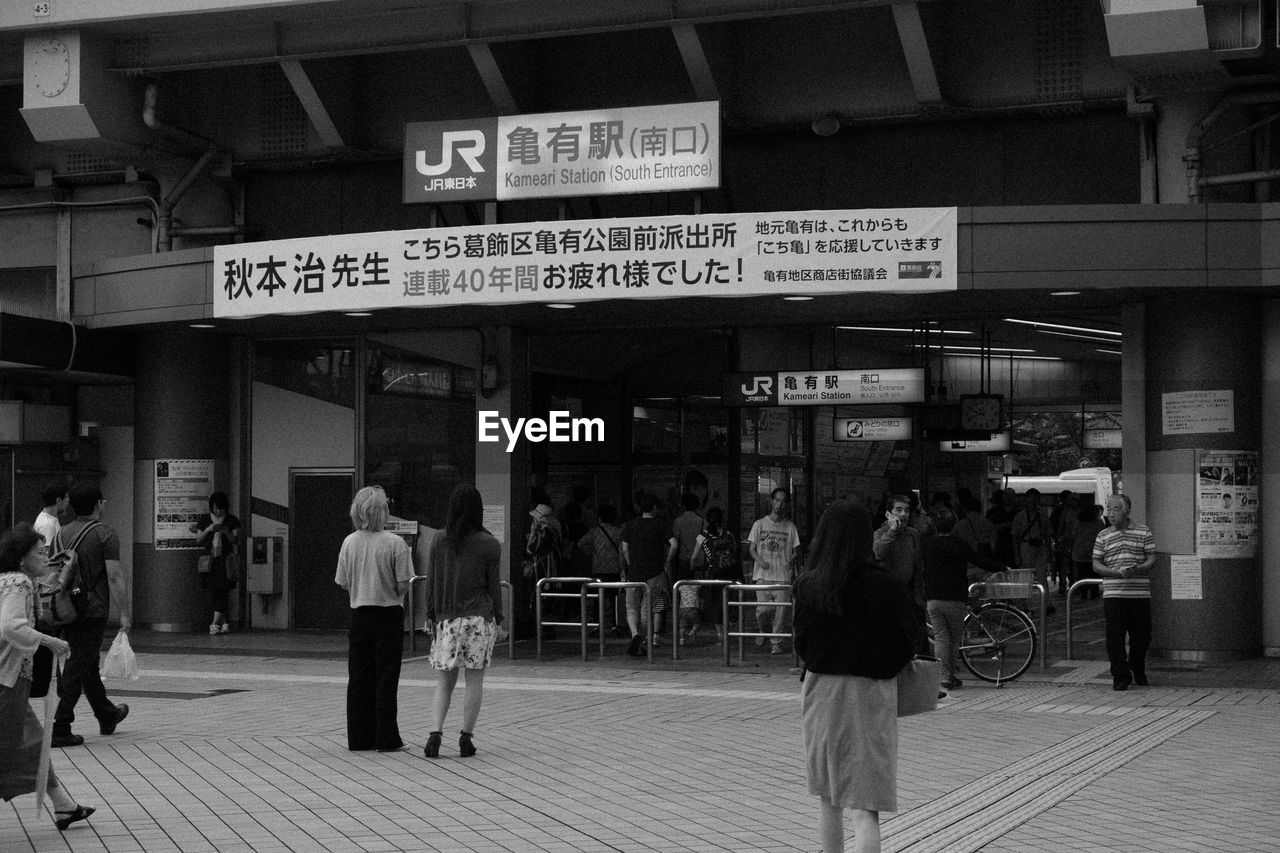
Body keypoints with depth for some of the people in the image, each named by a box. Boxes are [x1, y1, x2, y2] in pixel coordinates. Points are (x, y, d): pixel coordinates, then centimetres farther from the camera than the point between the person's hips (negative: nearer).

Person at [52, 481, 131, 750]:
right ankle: (60, 729, -6)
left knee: (88, 666, 20)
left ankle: (107, 716, 37)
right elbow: (115, 578, -16)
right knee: (77, 670, -4)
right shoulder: (105, 535, -11)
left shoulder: (63, 533, 8)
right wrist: (124, 614, -12)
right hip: (93, 611, -7)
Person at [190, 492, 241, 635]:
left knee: (221, 592, -10)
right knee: (213, 593, 2)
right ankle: (223, 623, 10)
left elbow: (236, 541, 0)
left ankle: (215, 624, -9)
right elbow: (198, 541, 5)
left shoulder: (232, 521, 2)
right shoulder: (205, 519, 6)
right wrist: (207, 530, -12)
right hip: (209, 561, 2)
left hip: (225, 560, -2)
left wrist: (227, 533, -18)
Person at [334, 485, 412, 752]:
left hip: (359, 614, 4)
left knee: (359, 677, 10)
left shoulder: (349, 542, -2)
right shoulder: (395, 543, -14)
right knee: (386, 677, 3)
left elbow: (344, 583, 2)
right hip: (388, 613, -4)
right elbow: (402, 585, -15)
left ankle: (359, 737, 13)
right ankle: (385, 738, 4)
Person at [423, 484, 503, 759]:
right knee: (475, 681, 5)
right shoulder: (488, 545, -4)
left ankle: (436, 733, -7)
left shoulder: (440, 542, 3)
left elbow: (432, 582, 6)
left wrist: (432, 616, 15)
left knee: (444, 682, 8)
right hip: (479, 618, -2)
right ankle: (466, 737, 4)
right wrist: (498, 620, 7)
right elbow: (493, 585, 0)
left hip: (447, 619, 2)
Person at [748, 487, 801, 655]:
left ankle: (776, 643, 8)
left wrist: (791, 560, -11)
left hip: (783, 575, 1)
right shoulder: (759, 524, 6)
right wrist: (760, 561, -13)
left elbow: (796, 550, 11)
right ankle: (761, 631, 22)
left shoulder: (790, 526, 8)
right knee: (763, 609, -8)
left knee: (781, 611, -5)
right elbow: (752, 549, 7)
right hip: (763, 575, -1)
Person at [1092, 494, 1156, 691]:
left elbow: (1151, 558, 4)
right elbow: (1096, 564, 5)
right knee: (1115, 637, -6)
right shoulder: (1103, 536, 9)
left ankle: (1138, 671, 29)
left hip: (1140, 593, 0)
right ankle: (1120, 677, 2)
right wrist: (1117, 572, -12)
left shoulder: (1144, 532, 7)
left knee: (1142, 636, 5)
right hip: (1113, 593, 0)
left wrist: (1138, 569, -17)